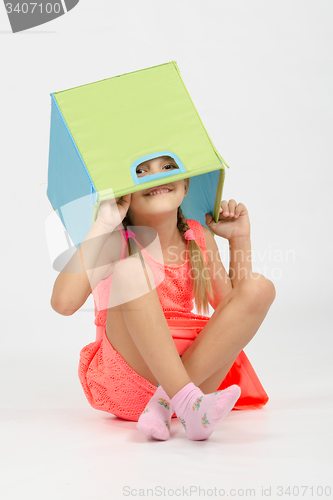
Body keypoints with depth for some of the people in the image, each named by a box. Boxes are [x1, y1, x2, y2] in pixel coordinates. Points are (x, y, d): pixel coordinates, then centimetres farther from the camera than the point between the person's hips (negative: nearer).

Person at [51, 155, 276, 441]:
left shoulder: (200, 238, 6)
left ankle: (164, 404, -21)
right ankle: (186, 402, -35)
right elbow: (64, 303, -26)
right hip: (124, 383, -4)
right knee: (131, 267, -26)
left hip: (188, 370, 5)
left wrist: (239, 240, 5)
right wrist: (104, 222, -22)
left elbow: (232, 306, 14)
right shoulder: (117, 243, -8)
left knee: (259, 288, -14)